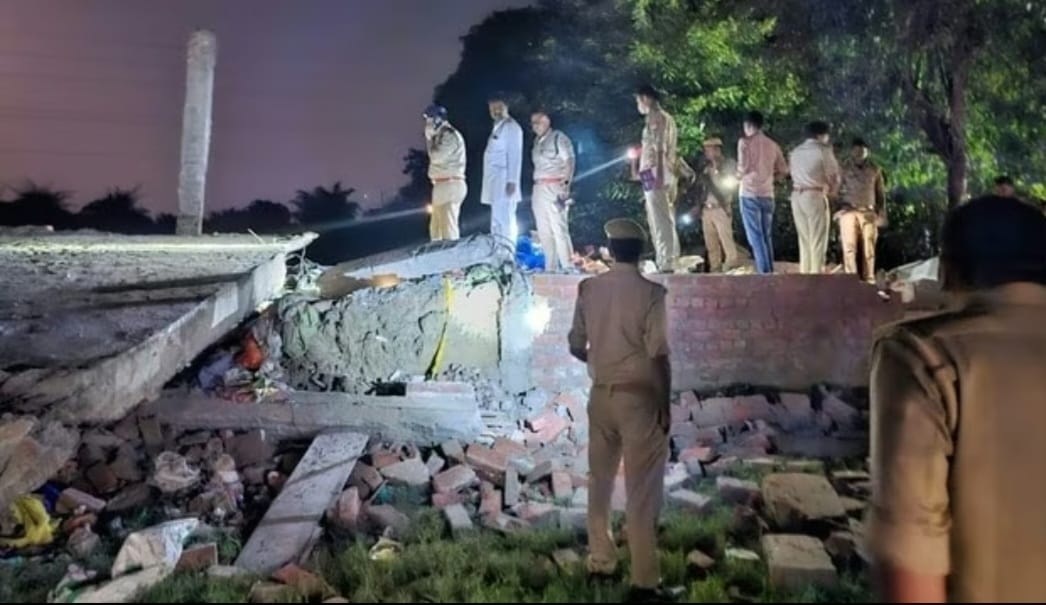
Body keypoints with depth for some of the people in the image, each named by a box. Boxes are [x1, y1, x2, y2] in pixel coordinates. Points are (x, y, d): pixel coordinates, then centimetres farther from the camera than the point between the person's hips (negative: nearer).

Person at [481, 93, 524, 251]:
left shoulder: (511, 127, -4)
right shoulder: (497, 127, 22)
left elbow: (515, 155, -12)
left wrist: (512, 181, -20)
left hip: (504, 181, -9)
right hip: (496, 182, 9)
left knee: (502, 221, -14)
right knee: (499, 221, 9)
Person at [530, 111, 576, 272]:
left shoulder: (558, 138, -2)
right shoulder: (537, 141, 18)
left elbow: (569, 162, -8)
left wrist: (565, 184, -18)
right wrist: (536, 188, 13)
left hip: (554, 187, -8)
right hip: (539, 188, 8)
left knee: (559, 229, -12)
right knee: (544, 232, 8)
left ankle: (568, 267, -11)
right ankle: (550, 268, 14)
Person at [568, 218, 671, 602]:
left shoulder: (588, 288, 0)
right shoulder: (650, 292, -13)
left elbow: (576, 346, 5)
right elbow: (658, 355, -14)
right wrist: (665, 406, -6)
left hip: (601, 394, 5)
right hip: (639, 397, -4)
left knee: (600, 480, 17)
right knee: (642, 490, 3)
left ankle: (600, 562, 29)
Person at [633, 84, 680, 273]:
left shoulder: (655, 117, -6)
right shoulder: (666, 118, 22)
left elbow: (659, 148, -17)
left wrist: (658, 175, -24)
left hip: (655, 174, -10)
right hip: (667, 175, 10)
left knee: (660, 222, -11)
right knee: (666, 221, 9)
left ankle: (665, 264, -14)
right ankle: (670, 262, 11)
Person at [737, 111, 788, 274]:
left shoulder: (745, 142, -4)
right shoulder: (773, 144, 10)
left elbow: (743, 167, -13)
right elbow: (783, 170, 10)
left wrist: (739, 175, 8)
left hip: (750, 193, -5)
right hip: (767, 194, 5)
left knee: (755, 236, -5)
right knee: (767, 236, 12)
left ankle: (764, 271, -11)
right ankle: (770, 270, 10)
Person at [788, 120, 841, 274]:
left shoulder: (795, 152, 17)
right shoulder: (823, 150, -3)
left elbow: (795, 174, 11)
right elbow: (833, 174, -1)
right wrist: (832, 191, 18)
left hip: (797, 196, 6)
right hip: (815, 196, -6)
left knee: (804, 241, 11)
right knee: (818, 242, -3)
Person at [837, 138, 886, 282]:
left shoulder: (874, 169, 12)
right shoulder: (844, 168, 6)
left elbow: (881, 193, 15)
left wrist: (882, 214, 9)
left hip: (868, 213, 2)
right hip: (848, 212, -2)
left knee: (869, 250, 1)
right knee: (849, 248, -8)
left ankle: (869, 280, 8)